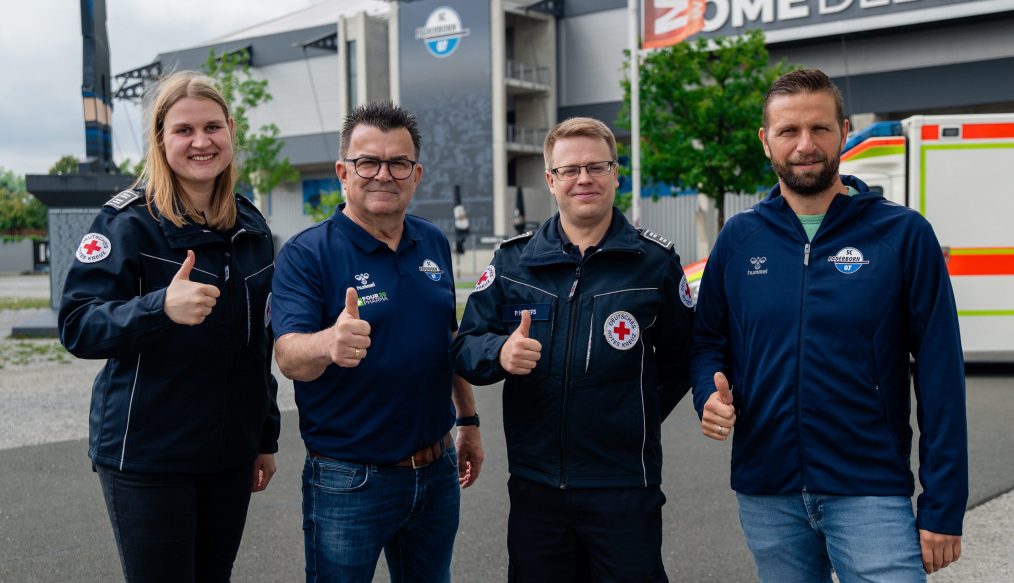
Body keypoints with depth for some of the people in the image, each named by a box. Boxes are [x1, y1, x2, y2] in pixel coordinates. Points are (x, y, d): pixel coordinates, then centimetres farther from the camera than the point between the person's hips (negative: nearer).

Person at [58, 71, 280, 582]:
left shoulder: (250, 227, 7)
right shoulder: (129, 221, -10)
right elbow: (76, 327, -17)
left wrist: (266, 437, 14)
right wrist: (160, 307, -34)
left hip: (229, 454, 5)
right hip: (147, 458, -5)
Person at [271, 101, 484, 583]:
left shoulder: (433, 243, 5)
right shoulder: (305, 254, -12)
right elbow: (289, 356, -26)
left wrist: (468, 420, 17)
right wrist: (330, 343, -47)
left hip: (437, 471, 5)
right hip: (349, 482, -5)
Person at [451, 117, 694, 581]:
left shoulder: (656, 261, 0)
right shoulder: (513, 260, 4)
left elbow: (681, 358, 8)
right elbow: (465, 348, 2)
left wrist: (638, 418, 1)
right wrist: (500, 353, -19)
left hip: (625, 487, -2)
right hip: (534, 484, 2)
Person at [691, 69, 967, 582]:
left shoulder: (903, 233, -5)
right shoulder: (739, 238, 4)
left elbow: (940, 375, -6)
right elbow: (707, 340, 13)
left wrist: (943, 509, -8)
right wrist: (711, 396, -9)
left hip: (870, 491, -3)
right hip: (765, 492, 3)